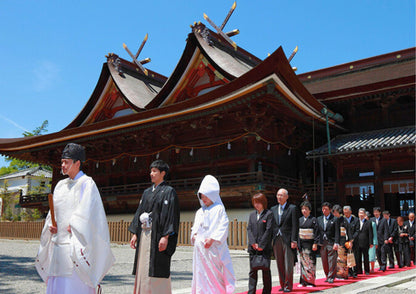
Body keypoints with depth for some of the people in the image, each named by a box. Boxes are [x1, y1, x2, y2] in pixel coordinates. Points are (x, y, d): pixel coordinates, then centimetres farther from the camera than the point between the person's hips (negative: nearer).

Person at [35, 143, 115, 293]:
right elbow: (54, 211, 18)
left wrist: (72, 227, -14)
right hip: (58, 244, 7)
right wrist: (50, 225, 2)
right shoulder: (60, 185, 16)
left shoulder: (87, 183, -6)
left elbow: (85, 212, -14)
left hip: (74, 243, -7)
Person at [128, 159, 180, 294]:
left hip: (157, 235, -7)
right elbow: (139, 212, 17)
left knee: (157, 270, -6)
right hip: (144, 235, 7)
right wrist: (135, 234, 10)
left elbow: (171, 215, -11)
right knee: (143, 267, 8)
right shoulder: (147, 192, 16)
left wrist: (165, 237, -19)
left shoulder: (169, 192, -4)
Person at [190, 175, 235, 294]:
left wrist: (212, 239, -17)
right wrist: (194, 235, -1)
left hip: (214, 247, -6)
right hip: (199, 247, 6)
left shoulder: (219, 209, -1)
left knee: (215, 274, -4)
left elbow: (223, 227, -9)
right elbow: (195, 227, 20)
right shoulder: (200, 212, 17)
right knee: (200, 273, 6)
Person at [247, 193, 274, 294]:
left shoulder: (269, 214, -1)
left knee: (266, 270, 3)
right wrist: (253, 243, -7)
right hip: (253, 248, 4)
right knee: (252, 270, 4)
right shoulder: (252, 215, 15)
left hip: (265, 248, -4)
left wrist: (261, 245, -12)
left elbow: (268, 230, -8)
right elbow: (249, 229, 7)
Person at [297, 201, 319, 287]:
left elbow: (316, 232, -6)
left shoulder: (313, 219, -3)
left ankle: (310, 281, 4)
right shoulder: (300, 220, 10)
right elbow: (297, 232, 12)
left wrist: (315, 244, -12)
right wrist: (297, 243, 7)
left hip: (310, 243, -4)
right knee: (303, 262, 4)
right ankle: (303, 281, 9)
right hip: (301, 243, 4)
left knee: (310, 262, -3)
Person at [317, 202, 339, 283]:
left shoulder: (334, 219, -2)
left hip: (331, 243, -4)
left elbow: (337, 232, -7)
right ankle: (328, 276, 21)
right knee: (324, 262, 8)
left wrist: (336, 243, -15)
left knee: (332, 261, -2)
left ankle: (331, 277, 6)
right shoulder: (319, 219, 12)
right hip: (322, 243, 4)